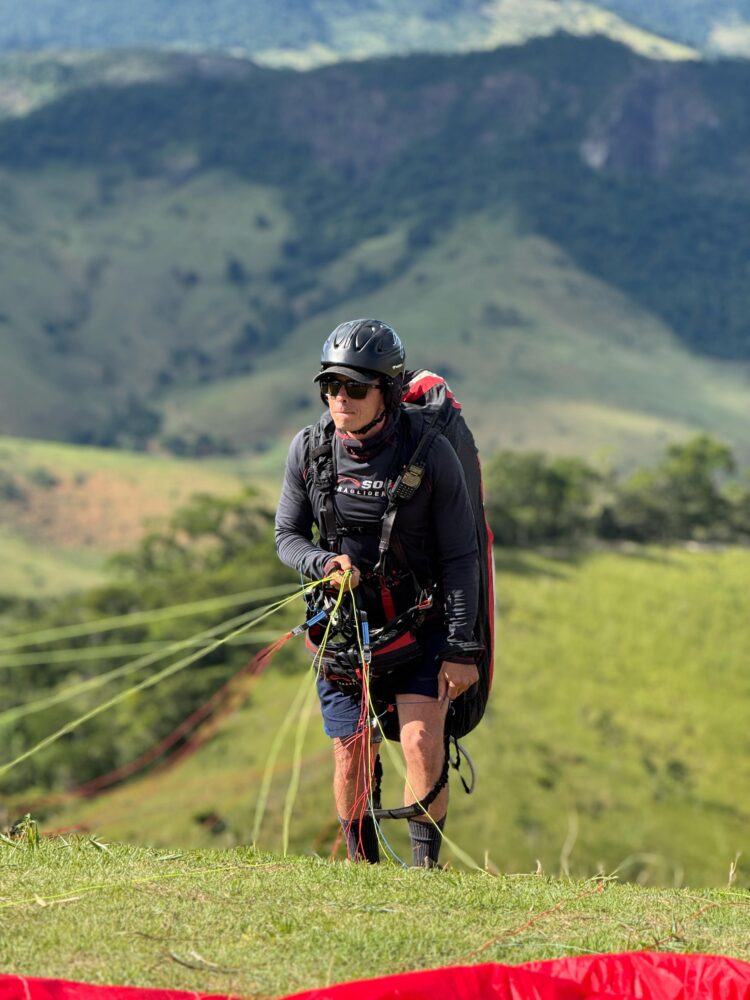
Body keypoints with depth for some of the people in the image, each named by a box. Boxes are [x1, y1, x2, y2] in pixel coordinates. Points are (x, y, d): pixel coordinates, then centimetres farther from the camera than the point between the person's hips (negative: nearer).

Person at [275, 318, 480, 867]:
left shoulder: (431, 453, -16)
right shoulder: (308, 450, -9)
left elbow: (460, 556, -10)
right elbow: (288, 537, 3)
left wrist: (462, 649, -12)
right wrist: (326, 563, -19)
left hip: (421, 628, -2)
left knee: (422, 745, -18)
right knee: (352, 765, 1)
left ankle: (425, 863, -3)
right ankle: (363, 867, 22)